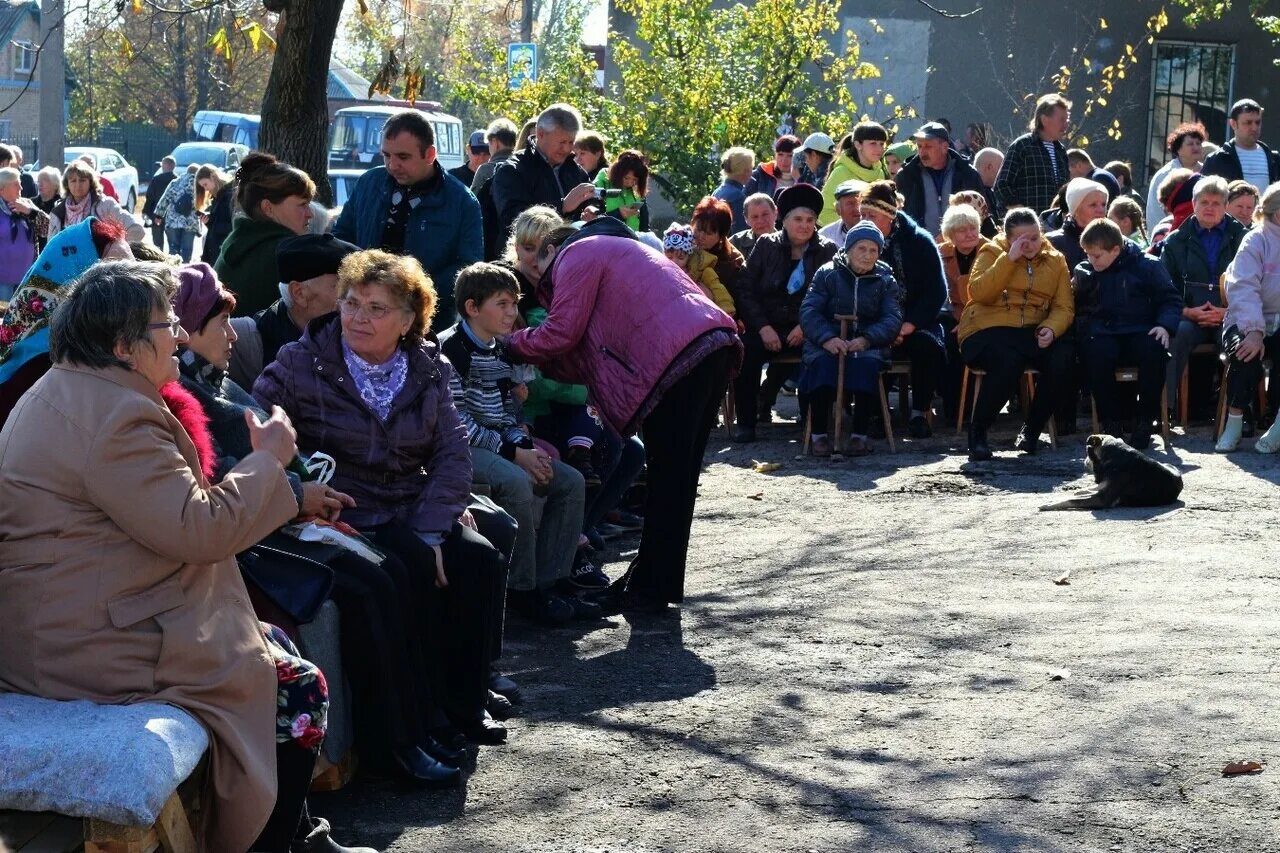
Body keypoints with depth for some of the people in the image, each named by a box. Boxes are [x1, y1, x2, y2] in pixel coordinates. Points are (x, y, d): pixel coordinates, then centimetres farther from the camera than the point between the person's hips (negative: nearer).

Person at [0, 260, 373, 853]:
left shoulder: (65, 394, 13)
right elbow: (198, 529, -24)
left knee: (277, 647, 19)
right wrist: (268, 458, -10)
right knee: (300, 691, -4)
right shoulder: (116, 415, -22)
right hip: (99, 645, -11)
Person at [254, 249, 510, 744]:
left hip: (415, 515, 5)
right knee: (414, 569, -29)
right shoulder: (301, 364, -1)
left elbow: (453, 454, 0)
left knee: (480, 560, -19)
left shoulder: (428, 372, 9)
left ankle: (466, 705, -6)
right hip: (344, 518, -4)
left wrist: (429, 530, -14)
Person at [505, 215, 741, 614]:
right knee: (677, 478, 14)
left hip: (680, 355, -10)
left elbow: (561, 333, -2)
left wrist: (512, 344, 14)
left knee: (666, 479, -4)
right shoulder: (613, 247, 36)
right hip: (716, 347, 10)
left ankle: (650, 589, 1)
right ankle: (656, 582, 21)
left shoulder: (576, 254, 6)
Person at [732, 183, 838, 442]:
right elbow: (746, 291, 5)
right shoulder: (766, 246, 10)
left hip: (808, 330, -1)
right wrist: (763, 327, -9)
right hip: (767, 326, 1)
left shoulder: (828, 251, 9)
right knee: (745, 349, -31)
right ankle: (746, 423, -19)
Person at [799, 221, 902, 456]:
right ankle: (818, 434, -29)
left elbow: (892, 318, 1)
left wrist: (866, 340, -19)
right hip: (829, 342, -1)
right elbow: (808, 311, -2)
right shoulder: (827, 273, 9)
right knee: (823, 362, -34)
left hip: (868, 344, 1)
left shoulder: (885, 280, 13)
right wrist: (827, 338, -22)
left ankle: (860, 435, -28)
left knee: (868, 363, -34)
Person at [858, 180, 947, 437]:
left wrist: (910, 324, -17)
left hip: (915, 322, 0)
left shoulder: (919, 241, -2)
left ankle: (919, 413, -16)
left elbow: (937, 291, -5)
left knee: (930, 346, -32)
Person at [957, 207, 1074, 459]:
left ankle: (1031, 430, -6)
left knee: (1062, 358, -27)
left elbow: (1064, 307, 6)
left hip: (1033, 332, 4)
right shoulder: (992, 253, 4)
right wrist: (1009, 259, -15)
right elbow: (978, 293, -13)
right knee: (1009, 361, -36)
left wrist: (1051, 329, -16)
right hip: (989, 329, -4)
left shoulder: (1055, 260, 14)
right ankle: (977, 433, -15)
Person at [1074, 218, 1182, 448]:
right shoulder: (1084, 272, 14)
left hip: (1139, 332, -1)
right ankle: (1111, 422, -20)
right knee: (1096, 354, -36)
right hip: (1102, 335, 1)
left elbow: (1170, 300, 9)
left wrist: (1165, 325, -8)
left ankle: (1145, 421, -18)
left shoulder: (1147, 266, 8)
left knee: (1154, 350, -35)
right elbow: (1075, 307, 17)